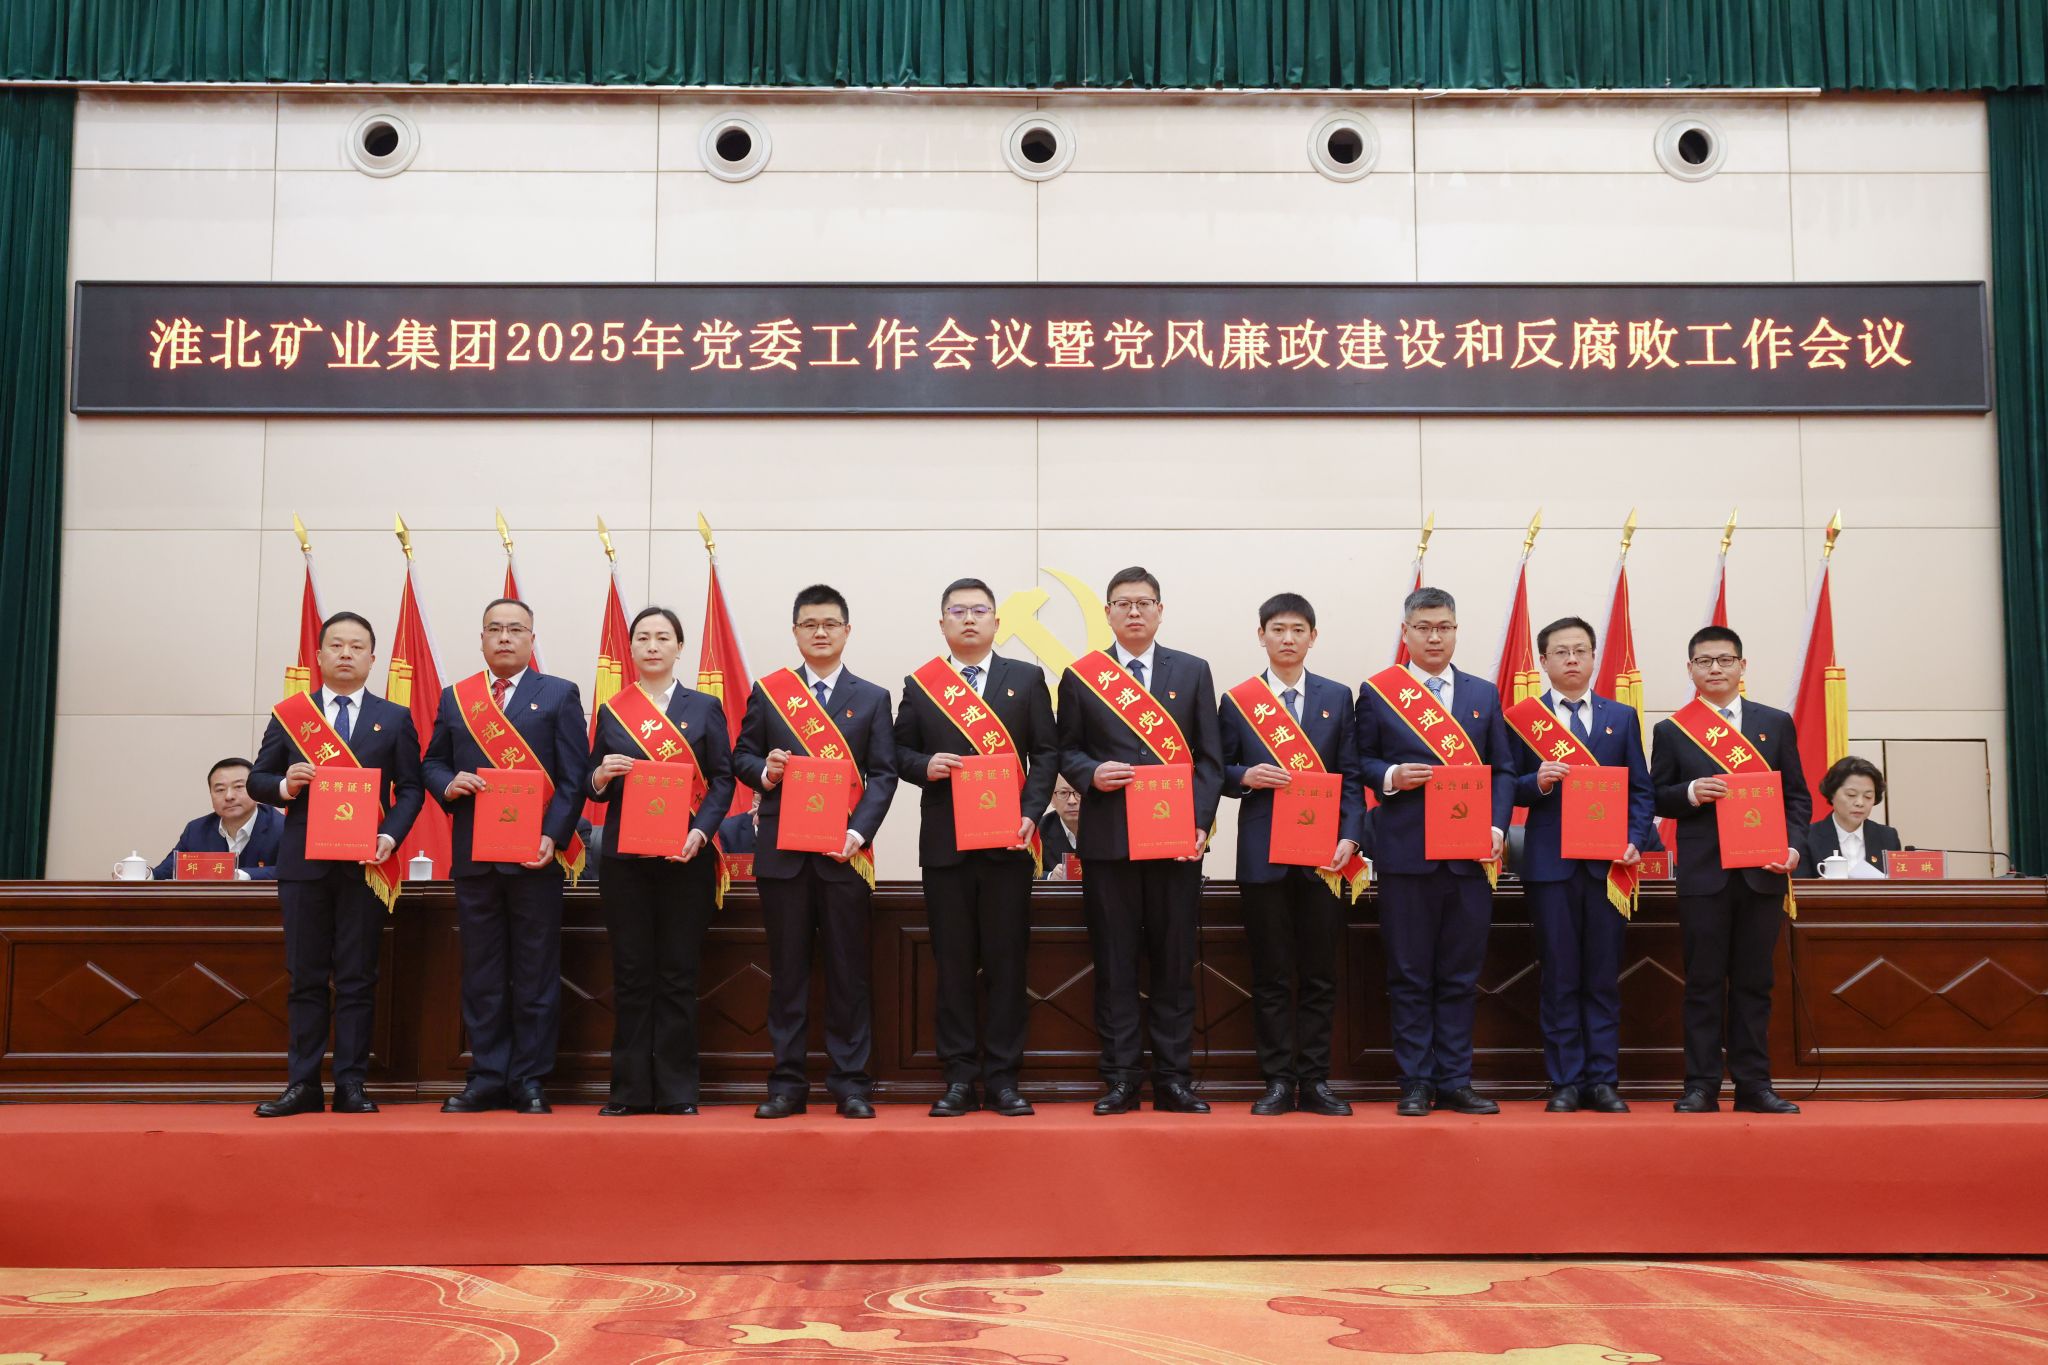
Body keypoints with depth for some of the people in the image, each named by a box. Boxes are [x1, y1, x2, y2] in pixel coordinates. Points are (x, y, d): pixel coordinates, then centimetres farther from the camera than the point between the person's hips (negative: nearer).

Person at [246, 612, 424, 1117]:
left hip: (365, 863, -1)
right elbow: (257, 779, 10)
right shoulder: (289, 714, 9)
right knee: (306, 977, 4)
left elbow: (410, 789, 4)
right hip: (303, 862, 1)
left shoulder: (395, 719, 8)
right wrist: (284, 786, -12)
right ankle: (304, 1085, 9)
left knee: (357, 978, 1)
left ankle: (351, 1085, 6)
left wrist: (390, 836, -11)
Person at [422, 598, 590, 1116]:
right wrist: (447, 783, -7)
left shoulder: (560, 695, 5)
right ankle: (486, 1079, 14)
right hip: (473, 855, 3)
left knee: (536, 974, 1)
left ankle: (530, 1082, 8)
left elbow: (574, 778, -1)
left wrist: (552, 837, -13)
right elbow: (431, 762, 16)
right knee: (481, 975, 7)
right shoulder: (454, 698, 14)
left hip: (536, 854, -3)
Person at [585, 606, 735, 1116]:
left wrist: (700, 833, -13)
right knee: (631, 974, 3)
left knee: (679, 974, 1)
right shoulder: (611, 711, 10)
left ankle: (677, 1090, 8)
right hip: (625, 858, 1)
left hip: (686, 856, -1)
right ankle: (631, 1089, 10)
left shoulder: (705, 707, 6)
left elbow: (722, 779, 2)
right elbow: (596, 789, 11)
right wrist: (600, 776, -12)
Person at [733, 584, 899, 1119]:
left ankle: (850, 1083, 9)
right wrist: (763, 772, -12)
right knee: (787, 969, 5)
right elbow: (742, 754, 11)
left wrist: (859, 830, -12)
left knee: (848, 969, 2)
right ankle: (787, 1082, 11)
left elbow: (883, 774, 2)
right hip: (782, 849, 1)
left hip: (845, 851, 0)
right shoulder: (767, 691, 10)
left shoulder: (872, 698, 9)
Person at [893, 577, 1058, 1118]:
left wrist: (1031, 811, -9)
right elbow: (900, 752, 10)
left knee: (1007, 961, 2)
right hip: (943, 843, 1)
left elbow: (1046, 752, 4)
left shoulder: (1027, 679, 8)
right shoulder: (919, 685, 10)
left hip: (1007, 840, 0)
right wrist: (925, 765, -12)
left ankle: (1003, 1077, 9)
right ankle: (959, 1078, 11)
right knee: (953, 963, 4)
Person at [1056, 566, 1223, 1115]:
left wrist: (1201, 822, -5)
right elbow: (1066, 750, 9)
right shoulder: (1080, 676, 7)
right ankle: (1121, 1080, 10)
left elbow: (1209, 757, 6)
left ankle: (1173, 1080, 12)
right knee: (1115, 964, 3)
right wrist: (1091, 774, -12)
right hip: (1107, 838, 0)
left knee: (1174, 962, 4)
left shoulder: (1193, 672, 9)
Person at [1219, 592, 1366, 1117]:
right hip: (1263, 853, -1)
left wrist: (1349, 838, -6)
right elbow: (1220, 771, 8)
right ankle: (1278, 1081, 11)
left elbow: (1350, 776, 6)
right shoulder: (1237, 700, 7)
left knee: (1319, 973, 5)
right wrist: (1247, 776, -13)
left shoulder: (1337, 697, 9)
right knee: (1271, 974, 3)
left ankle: (1315, 1081, 13)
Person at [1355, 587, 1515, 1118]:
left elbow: (1503, 770, 11)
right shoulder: (1377, 691, 6)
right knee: (1409, 975, 2)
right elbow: (1358, 760, 7)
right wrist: (1389, 776, -13)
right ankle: (1416, 1084, 10)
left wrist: (1497, 826, -3)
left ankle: (1454, 1082, 15)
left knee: (1461, 975, 6)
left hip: (1471, 854, 2)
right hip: (1405, 852, -2)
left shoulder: (1484, 694, 13)